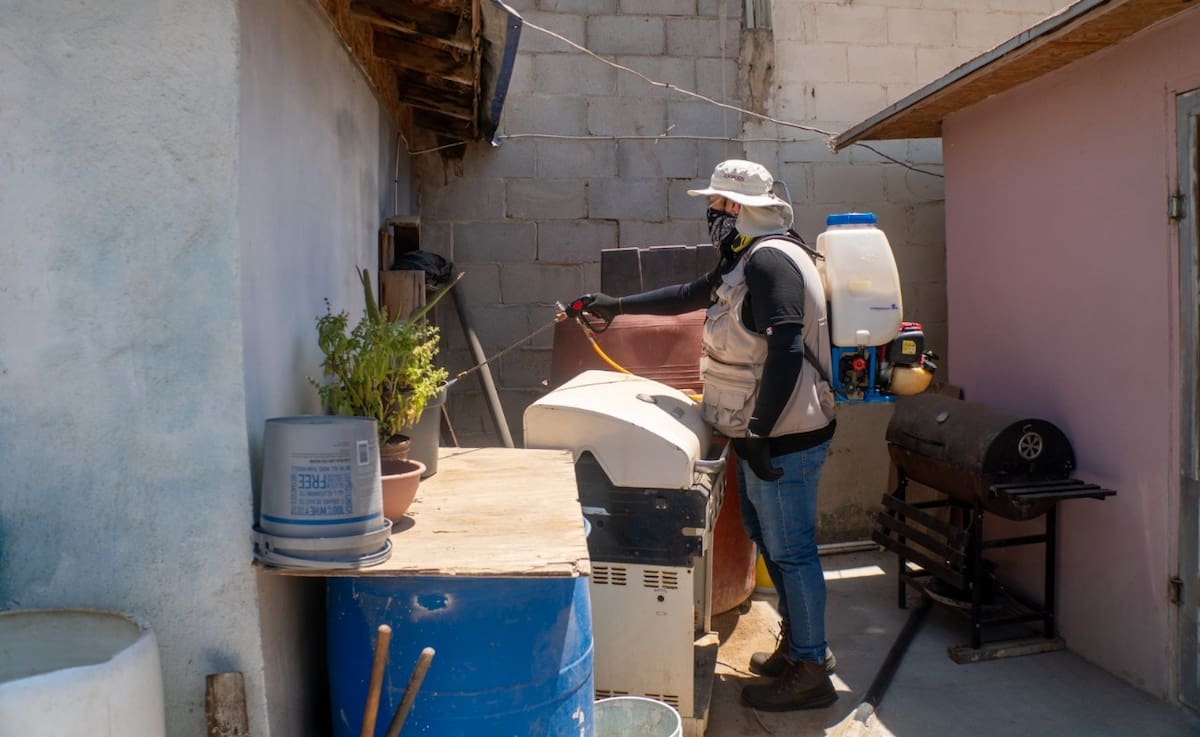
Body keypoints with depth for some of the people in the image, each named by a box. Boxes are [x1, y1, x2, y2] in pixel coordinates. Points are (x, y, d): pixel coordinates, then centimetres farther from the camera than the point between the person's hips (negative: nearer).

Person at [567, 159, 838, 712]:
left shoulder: (770, 258, -19)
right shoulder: (747, 259, 14)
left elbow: (786, 350, -28)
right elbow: (688, 295, 27)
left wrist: (759, 432, -27)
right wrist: (617, 305, 30)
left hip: (783, 438, -10)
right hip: (763, 433, 10)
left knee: (790, 550, 0)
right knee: (770, 539, 19)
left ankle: (810, 672, 13)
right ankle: (799, 643, 33)